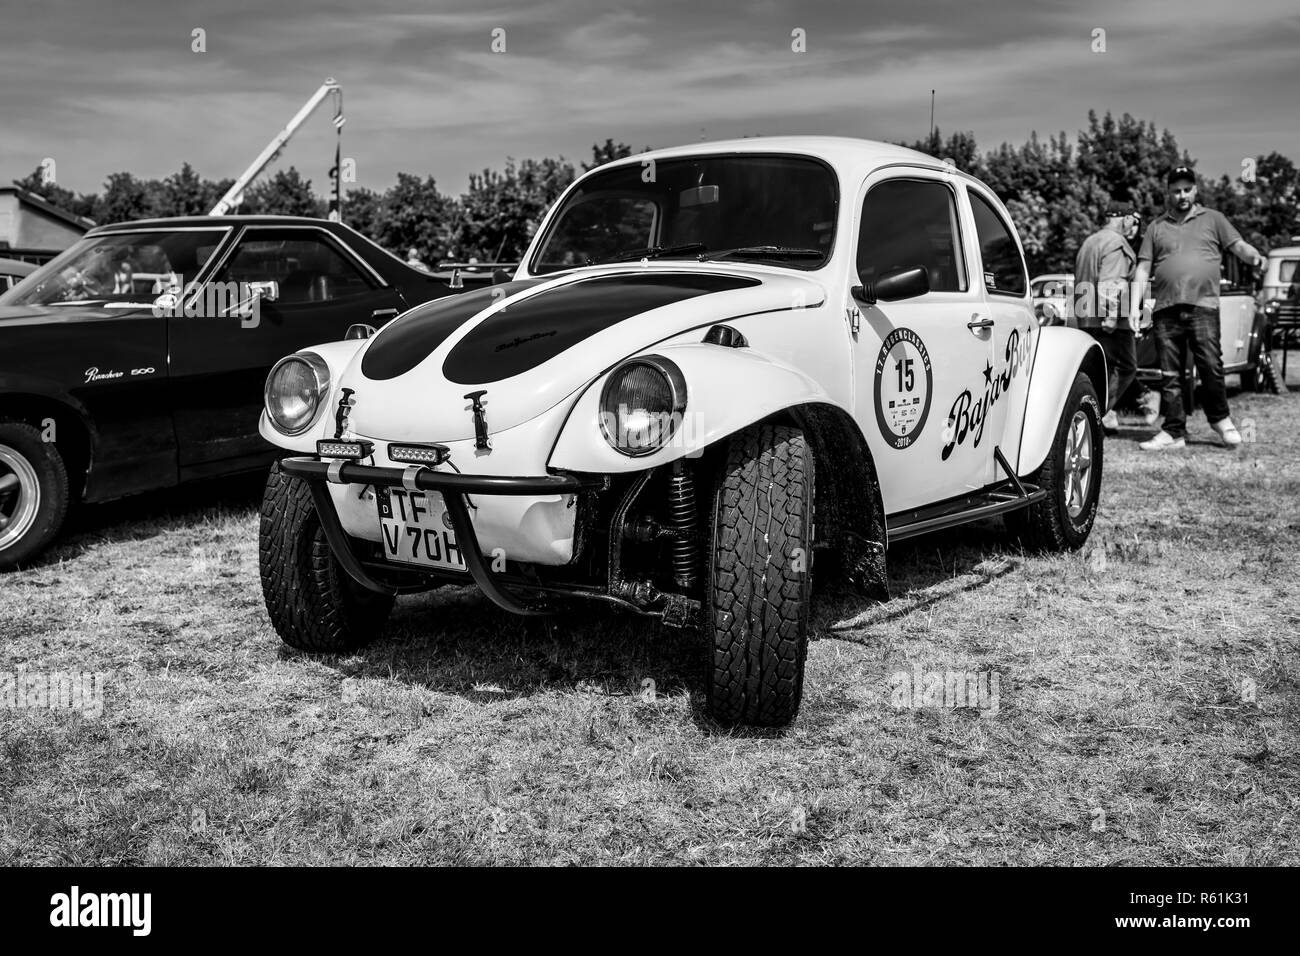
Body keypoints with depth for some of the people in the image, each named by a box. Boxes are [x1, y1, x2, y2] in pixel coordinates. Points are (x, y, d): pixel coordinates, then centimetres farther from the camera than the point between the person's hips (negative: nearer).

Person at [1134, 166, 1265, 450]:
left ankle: (1221, 418, 11)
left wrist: (1254, 257, -17)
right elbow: (1143, 270, 12)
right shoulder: (1156, 227, 17)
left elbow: (1239, 246, 7)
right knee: (1169, 374, 2)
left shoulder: (1212, 219, 15)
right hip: (1165, 309, 2)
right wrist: (1134, 308, 2)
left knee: (1211, 366, -10)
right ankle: (1174, 432, 7)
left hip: (1203, 305, -2)